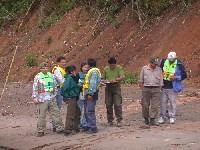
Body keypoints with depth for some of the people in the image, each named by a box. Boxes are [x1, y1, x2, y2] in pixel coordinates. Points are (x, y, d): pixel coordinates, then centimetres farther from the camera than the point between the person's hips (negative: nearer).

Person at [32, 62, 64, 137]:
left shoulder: (51, 76, 10)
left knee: (56, 114, 3)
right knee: (41, 116, -1)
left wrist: (54, 95, 13)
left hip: (51, 100, 3)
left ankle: (60, 128, 9)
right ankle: (40, 131, 7)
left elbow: (55, 86, 17)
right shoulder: (37, 77, -1)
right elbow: (34, 89, -2)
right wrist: (35, 98, -7)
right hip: (42, 100, -3)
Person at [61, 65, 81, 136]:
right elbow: (64, 87, -25)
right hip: (70, 98, -10)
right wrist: (66, 95, -16)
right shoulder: (69, 78, -17)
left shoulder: (72, 78, 13)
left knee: (77, 113, 19)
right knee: (70, 115, -6)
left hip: (74, 98, 10)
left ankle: (75, 129, 27)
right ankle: (67, 131, -2)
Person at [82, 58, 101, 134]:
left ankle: (93, 128, -12)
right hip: (88, 94, 11)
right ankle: (89, 126, 21)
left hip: (91, 94, -11)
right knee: (87, 111, 14)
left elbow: (93, 83, -21)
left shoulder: (93, 71, -13)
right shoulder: (91, 71, 21)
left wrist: (90, 93, -24)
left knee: (90, 111, -12)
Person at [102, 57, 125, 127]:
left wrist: (116, 80, -25)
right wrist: (104, 81, -7)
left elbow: (122, 77, -10)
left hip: (116, 87, -3)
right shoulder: (106, 69, 9)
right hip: (108, 88, 3)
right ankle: (110, 120, 14)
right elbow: (103, 78, 15)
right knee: (108, 105, 4)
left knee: (118, 104, -9)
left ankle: (119, 120, -5)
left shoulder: (119, 68, -1)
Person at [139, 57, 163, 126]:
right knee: (145, 105, 5)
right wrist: (142, 89, 6)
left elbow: (161, 81, 11)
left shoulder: (159, 70, 8)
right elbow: (141, 80, 11)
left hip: (156, 89, 0)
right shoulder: (144, 69, 4)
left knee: (155, 106, -6)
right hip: (146, 89, 0)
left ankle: (152, 120, -4)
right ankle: (146, 119, 21)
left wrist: (159, 90, 5)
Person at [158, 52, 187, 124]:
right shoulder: (163, 62, 2)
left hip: (173, 88, -3)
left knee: (173, 103, 2)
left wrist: (176, 77, -16)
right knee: (163, 102, 6)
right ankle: (162, 117, 15)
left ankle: (172, 117, 11)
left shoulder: (179, 64, -6)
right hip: (163, 87, 3)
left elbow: (184, 75, -1)